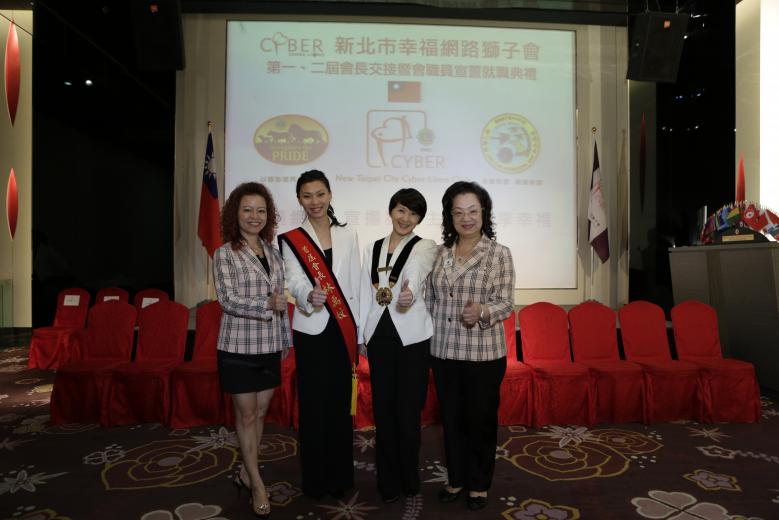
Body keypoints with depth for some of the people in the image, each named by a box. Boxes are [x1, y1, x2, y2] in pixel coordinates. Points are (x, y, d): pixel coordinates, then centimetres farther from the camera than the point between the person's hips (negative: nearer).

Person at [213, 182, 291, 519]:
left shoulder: (272, 252, 8)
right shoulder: (225, 254, -7)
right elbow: (227, 300, -16)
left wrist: (285, 339, 14)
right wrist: (267, 305, -25)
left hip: (270, 346, 5)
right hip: (239, 347, -5)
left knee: (260, 413, 14)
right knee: (246, 415, 6)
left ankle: (245, 473, 33)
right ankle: (257, 484, 20)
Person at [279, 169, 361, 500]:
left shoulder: (347, 235, 7)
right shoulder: (291, 240, 0)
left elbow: (354, 285, 8)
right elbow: (294, 282, -15)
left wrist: (355, 330, 6)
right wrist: (310, 296, -38)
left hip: (343, 330, 2)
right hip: (311, 330, -2)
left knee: (341, 403, 9)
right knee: (313, 405, 2)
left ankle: (340, 476, 24)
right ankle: (315, 479, 19)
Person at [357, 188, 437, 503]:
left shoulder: (425, 247, -3)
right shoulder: (372, 249, 11)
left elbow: (416, 271, -26)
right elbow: (365, 294, 12)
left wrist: (410, 291, -47)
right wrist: (360, 335, 8)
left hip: (412, 338, -4)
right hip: (379, 336, 4)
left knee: (408, 410, 3)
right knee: (383, 410, 9)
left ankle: (409, 480, 24)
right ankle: (388, 482, 24)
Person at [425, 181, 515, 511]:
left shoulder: (499, 253, -6)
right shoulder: (441, 253, 5)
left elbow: (506, 304, -9)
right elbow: (430, 301, 9)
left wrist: (482, 312, -29)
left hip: (484, 354, -3)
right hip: (443, 351, 4)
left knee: (481, 419, 11)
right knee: (451, 418, 15)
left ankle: (479, 483, 31)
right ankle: (456, 478, 35)